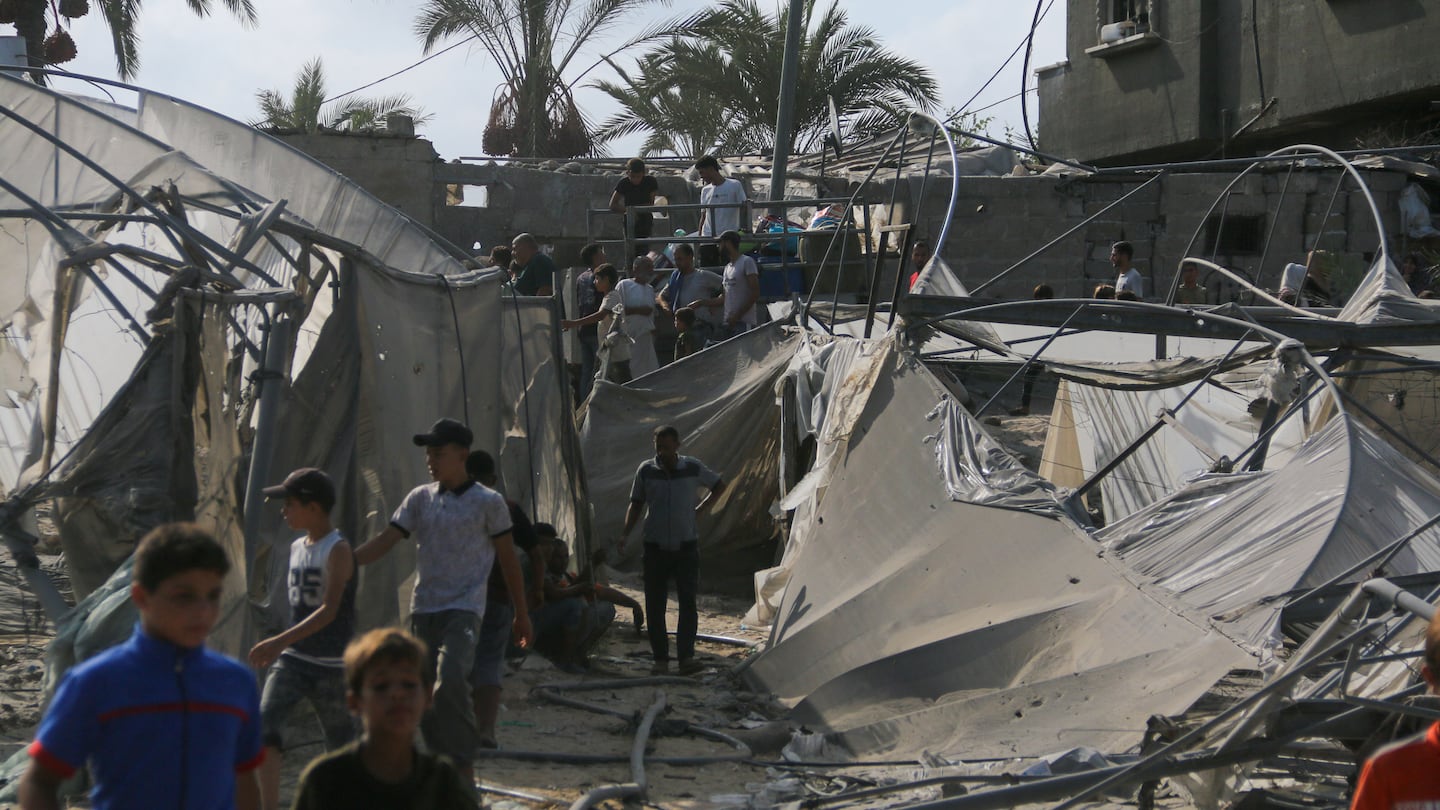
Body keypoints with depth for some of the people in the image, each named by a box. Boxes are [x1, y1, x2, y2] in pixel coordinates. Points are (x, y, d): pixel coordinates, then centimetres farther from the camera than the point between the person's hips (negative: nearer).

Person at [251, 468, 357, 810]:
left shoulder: (338, 550, -13)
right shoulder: (297, 547, 10)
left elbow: (329, 611, -23)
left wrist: (280, 641, -31)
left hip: (331, 665, -6)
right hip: (292, 660, 6)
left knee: (340, 740, 7)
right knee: (265, 724, -15)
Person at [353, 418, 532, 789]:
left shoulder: (488, 502, -3)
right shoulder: (420, 498, 8)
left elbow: (508, 559, 4)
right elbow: (384, 541, 4)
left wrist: (522, 614, 7)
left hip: (463, 609, -5)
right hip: (423, 609, 5)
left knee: (450, 682, -25)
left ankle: (464, 767, -16)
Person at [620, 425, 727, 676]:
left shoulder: (693, 468, -2)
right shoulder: (646, 471, 0)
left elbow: (719, 486, 15)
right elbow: (636, 504, 9)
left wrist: (699, 509, 4)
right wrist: (625, 534, -4)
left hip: (686, 547, -1)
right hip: (655, 548, 1)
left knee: (688, 601, -9)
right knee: (655, 605, 1)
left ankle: (686, 657, -10)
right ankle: (660, 659, 8)